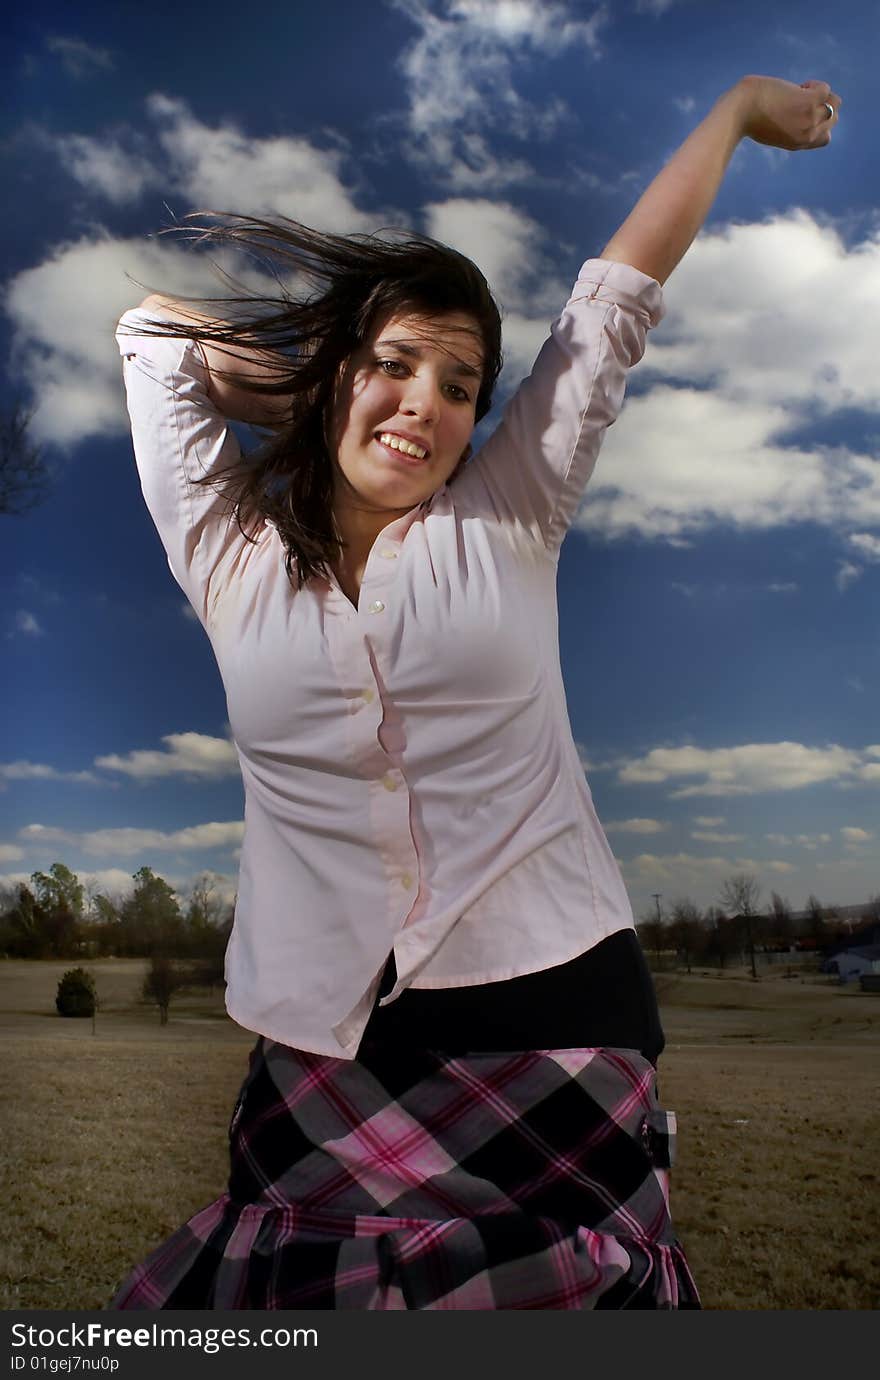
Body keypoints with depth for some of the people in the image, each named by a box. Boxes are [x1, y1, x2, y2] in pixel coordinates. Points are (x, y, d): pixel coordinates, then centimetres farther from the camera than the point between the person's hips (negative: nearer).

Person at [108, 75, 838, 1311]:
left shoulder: (511, 521, 6)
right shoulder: (230, 558, 7)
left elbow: (623, 291, 14)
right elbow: (154, 331, 19)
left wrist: (737, 108, 24)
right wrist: (317, 390, 18)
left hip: (551, 1006, 0)